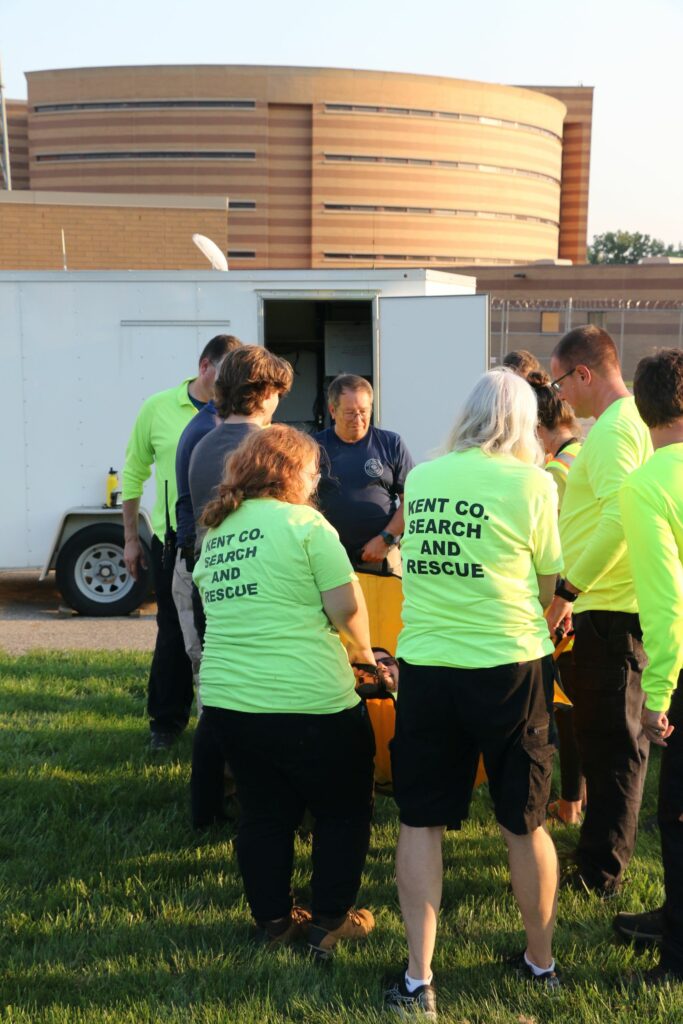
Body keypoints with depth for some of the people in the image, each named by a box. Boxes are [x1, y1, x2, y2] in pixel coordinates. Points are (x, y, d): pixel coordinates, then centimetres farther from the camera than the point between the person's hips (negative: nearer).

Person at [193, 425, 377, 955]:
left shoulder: (216, 530, 11)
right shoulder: (303, 522, -9)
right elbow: (346, 607, -14)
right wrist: (364, 650, 7)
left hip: (226, 698, 6)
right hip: (306, 700, -6)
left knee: (264, 813, 20)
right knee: (345, 810, 14)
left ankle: (274, 920, 28)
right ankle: (331, 921, 21)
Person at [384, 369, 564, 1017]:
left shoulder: (419, 478, 4)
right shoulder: (532, 483, -5)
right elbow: (547, 584, 1)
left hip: (425, 666, 2)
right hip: (511, 668, -1)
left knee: (421, 821, 12)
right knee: (524, 822, 15)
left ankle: (417, 978, 15)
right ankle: (540, 962, 32)